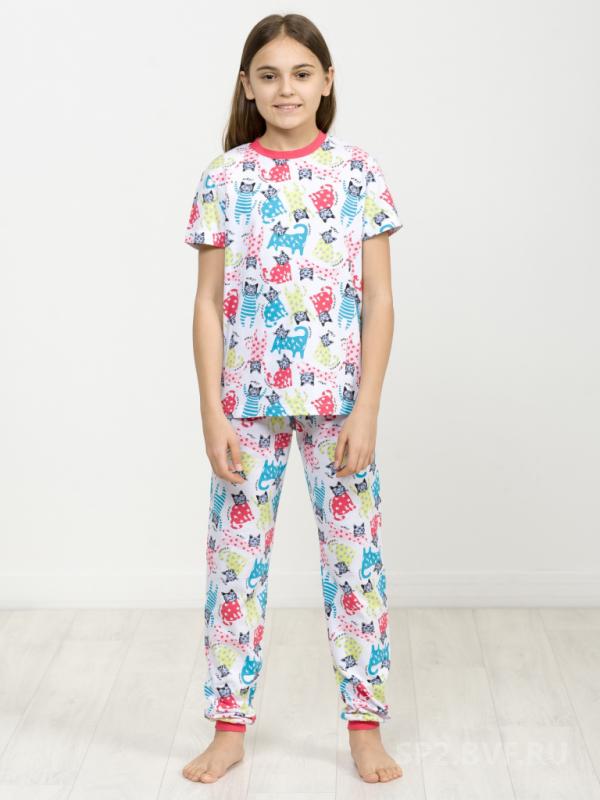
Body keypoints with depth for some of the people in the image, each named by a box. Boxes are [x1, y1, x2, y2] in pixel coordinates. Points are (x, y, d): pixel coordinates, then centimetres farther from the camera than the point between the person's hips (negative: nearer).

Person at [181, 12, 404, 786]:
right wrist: (212, 412, -5)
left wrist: (366, 409, -8)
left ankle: (365, 725, 21)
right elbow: (209, 302, 1)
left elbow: (379, 301, -2)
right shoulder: (224, 177, 2)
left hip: (338, 396, -1)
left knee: (355, 553, 6)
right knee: (234, 554, 7)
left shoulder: (359, 172, 0)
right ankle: (229, 725, 22)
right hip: (248, 399, 1)